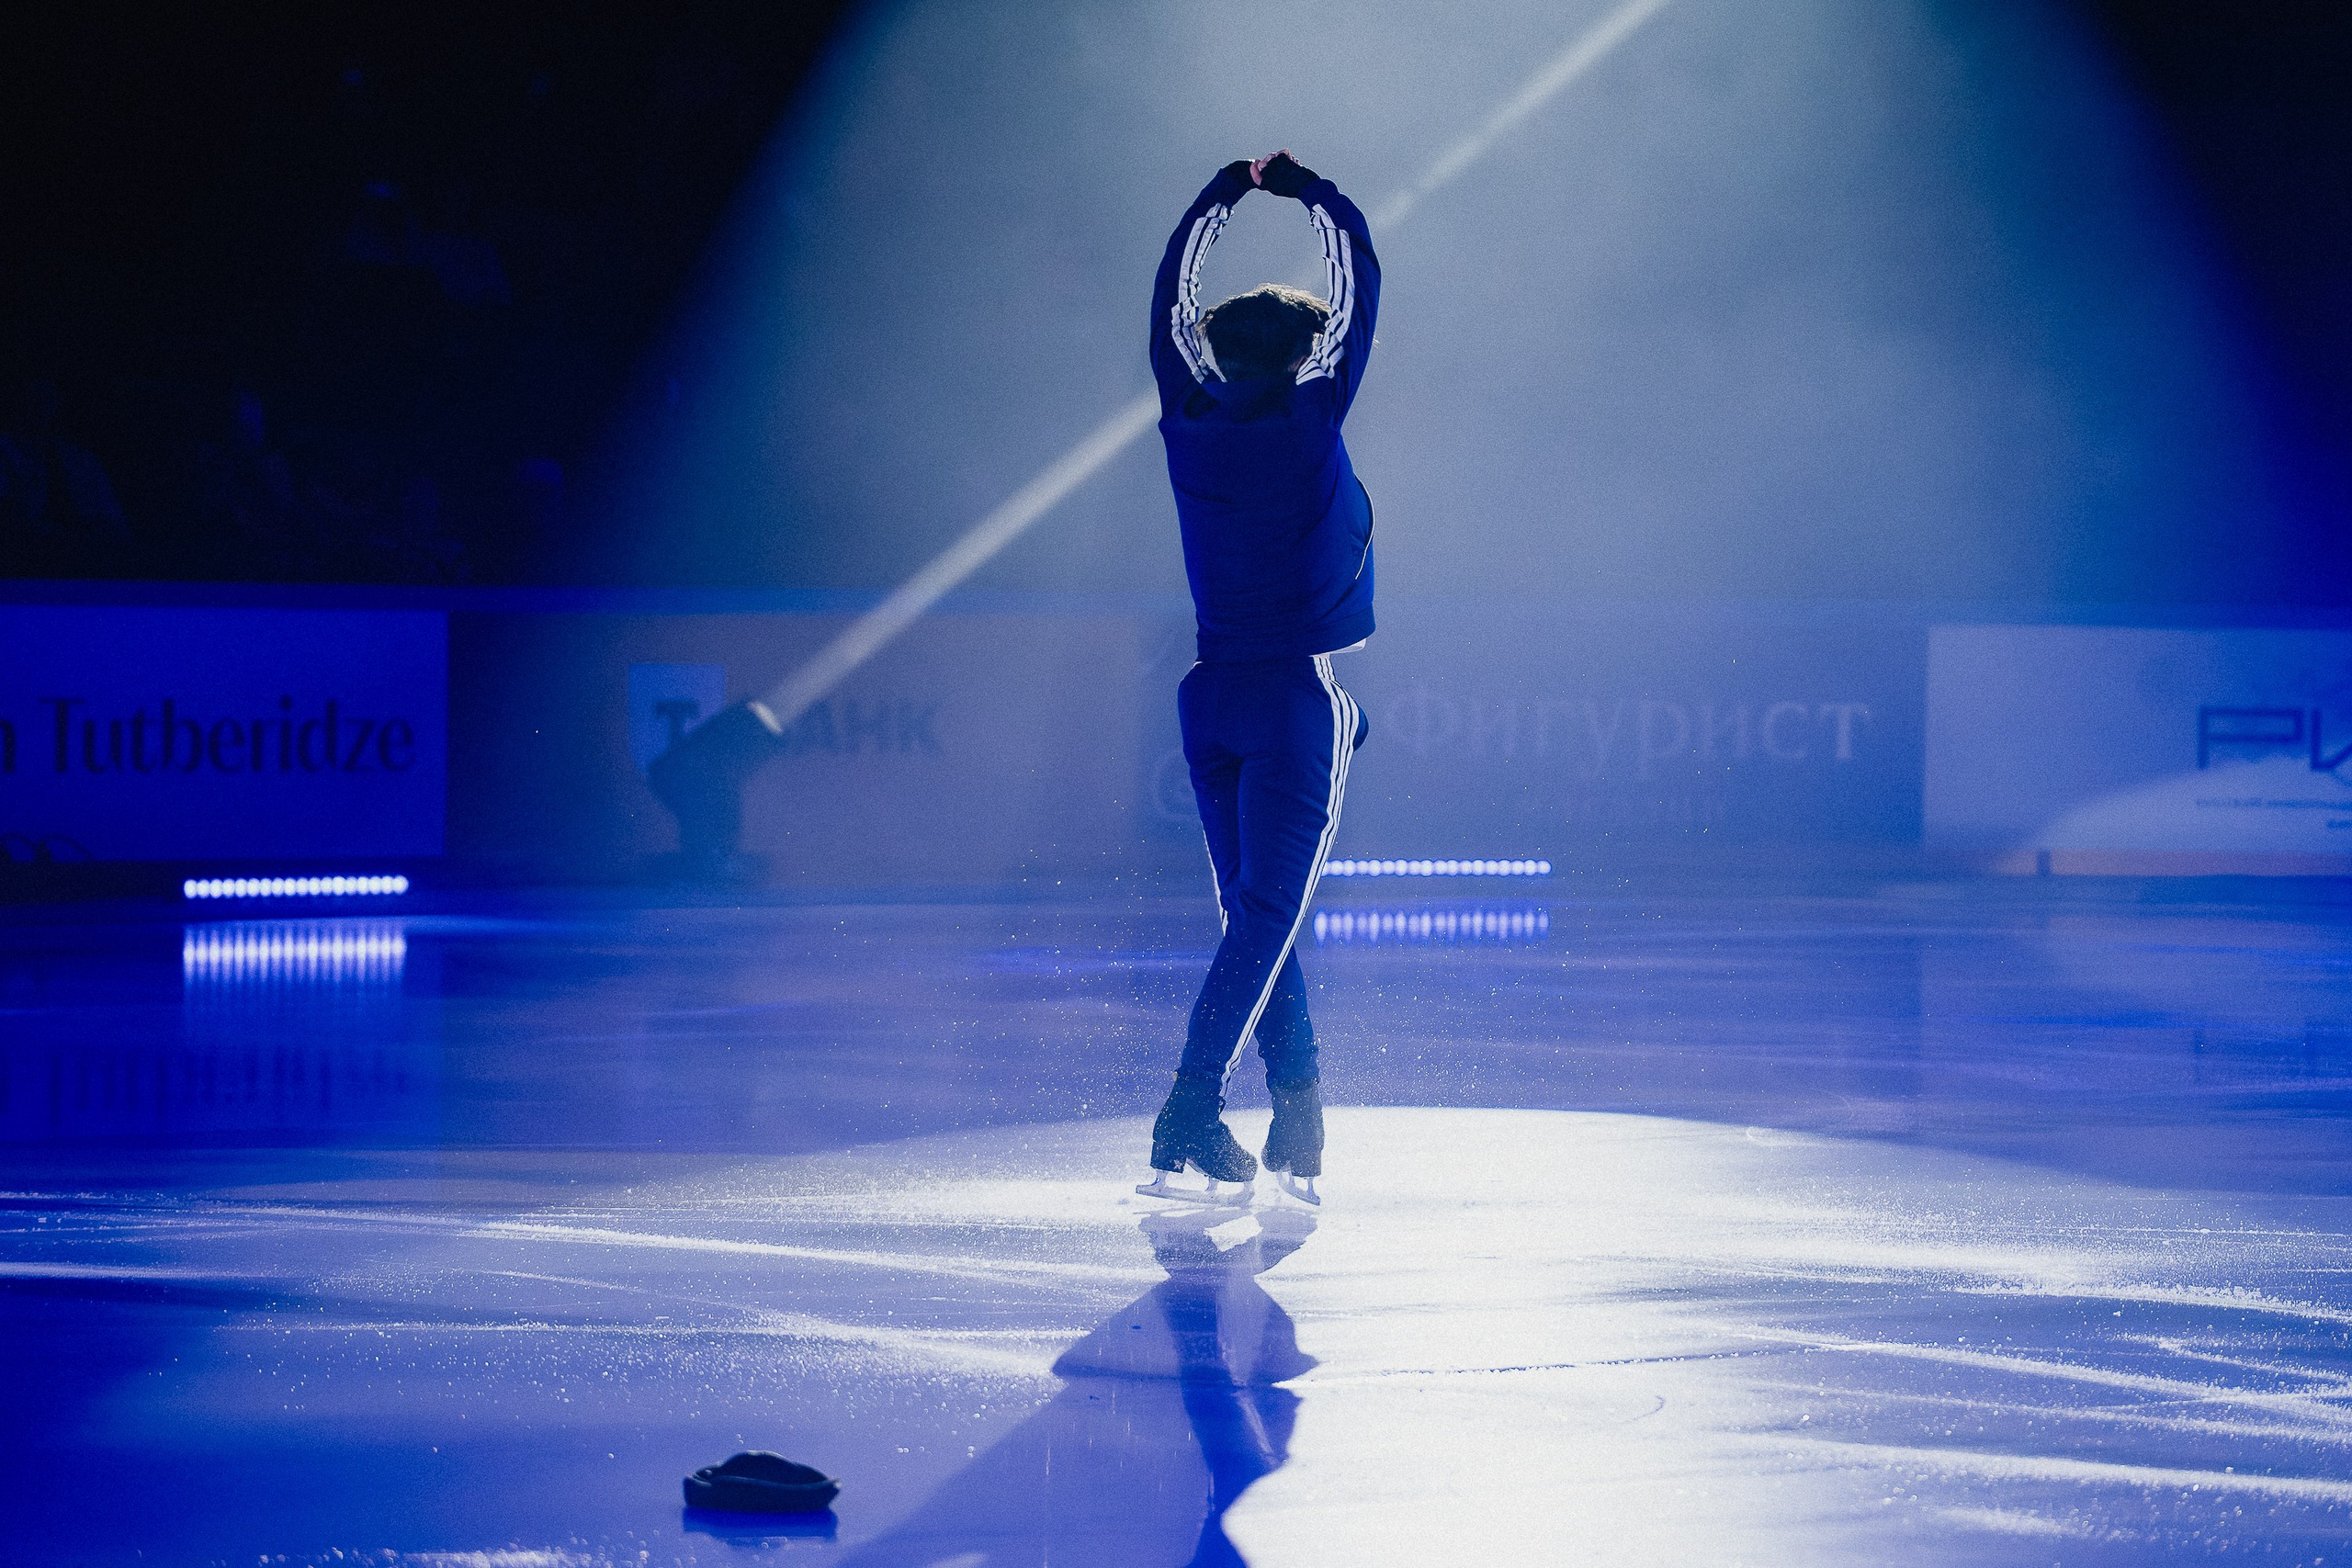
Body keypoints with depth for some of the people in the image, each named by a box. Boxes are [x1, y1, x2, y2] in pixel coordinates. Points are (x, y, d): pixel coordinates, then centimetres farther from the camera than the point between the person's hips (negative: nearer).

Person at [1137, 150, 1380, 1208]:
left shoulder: (1191, 425, 1)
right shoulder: (1310, 420, -10)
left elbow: (1171, 298, 15)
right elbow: (1359, 282, -2)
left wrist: (1225, 194, 24)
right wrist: (1310, 193, 12)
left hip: (1212, 696, 5)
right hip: (1301, 696, -5)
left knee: (1253, 911, 14)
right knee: (1266, 914, -9)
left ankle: (1300, 1119, 16)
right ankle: (1186, 1130, -20)